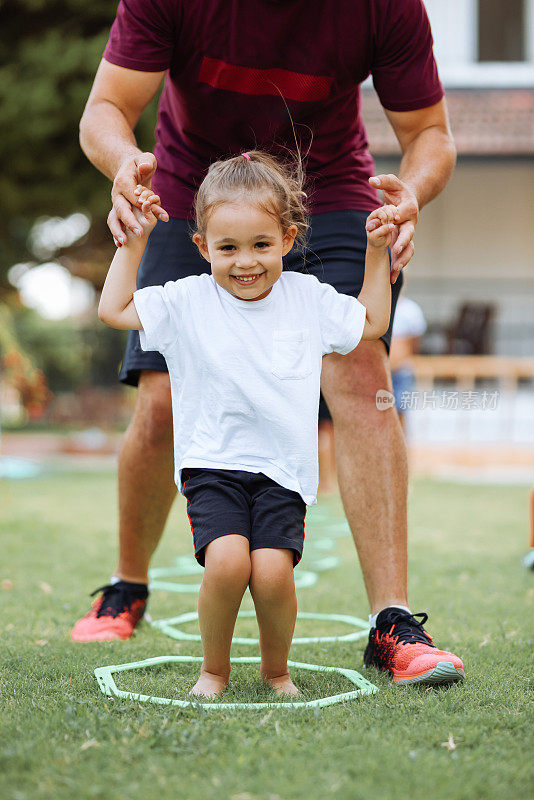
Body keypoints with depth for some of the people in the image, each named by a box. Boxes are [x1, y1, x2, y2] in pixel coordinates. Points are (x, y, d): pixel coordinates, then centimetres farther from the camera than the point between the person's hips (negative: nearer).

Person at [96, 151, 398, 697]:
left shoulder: (309, 298, 8)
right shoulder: (188, 301, 2)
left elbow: (372, 323, 23)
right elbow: (113, 309, 3)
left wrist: (377, 251, 16)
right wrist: (133, 241, 0)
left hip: (283, 471, 1)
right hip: (212, 467, -1)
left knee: (273, 570, -20)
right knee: (227, 560, -25)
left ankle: (276, 669, 10)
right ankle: (214, 668, 3)